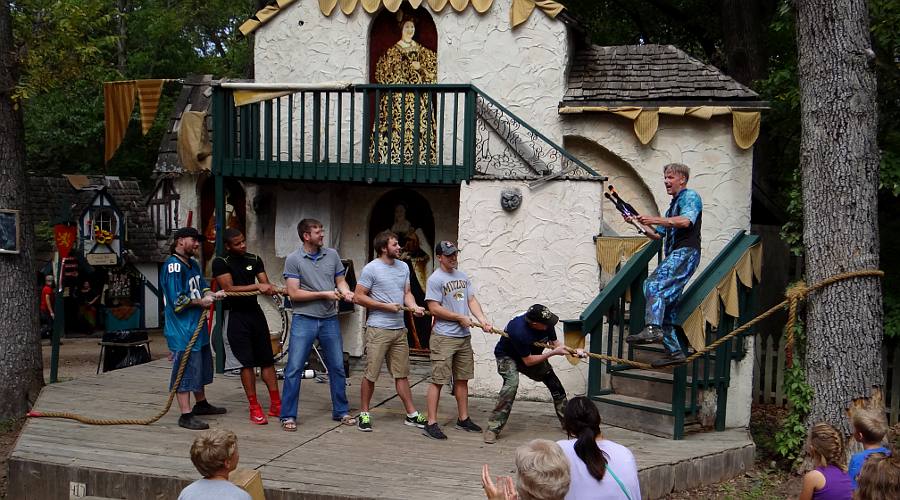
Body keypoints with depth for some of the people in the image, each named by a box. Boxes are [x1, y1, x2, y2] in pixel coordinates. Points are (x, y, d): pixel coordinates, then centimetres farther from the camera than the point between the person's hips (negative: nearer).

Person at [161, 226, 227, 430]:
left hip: (197, 326, 10)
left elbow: (201, 288, 17)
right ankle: (186, 415, -3)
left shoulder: (193, 264, 13)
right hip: (182, 329, -10)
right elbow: (177, 301, -23)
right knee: (185, 370, -7)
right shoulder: (174, 266, -18)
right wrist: (201, 302, -12)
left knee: (202, 366, 22)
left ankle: (201, 404, 38)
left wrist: (213, 294, -5)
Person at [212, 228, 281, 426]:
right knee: (246, 362, -3)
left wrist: (270, 288, -22)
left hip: (255, 312, 5)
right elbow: (228, 288, -16)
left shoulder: (255, 260, 8)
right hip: (235, 315, -5)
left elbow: (265, 284, 2)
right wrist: (257, 286, -22)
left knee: (267, 359, 5)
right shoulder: (220, 263, -6)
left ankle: (275, 404, 11)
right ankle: (254, 408, 4)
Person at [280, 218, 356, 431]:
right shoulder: (293, 260, -7)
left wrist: (345, 291, -8)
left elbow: (340, 279, 15)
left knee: (337, 367, 11)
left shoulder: (332, 255, 6)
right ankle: (288, 416, 6)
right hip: (304, 320, -4)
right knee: (294, 369, -3)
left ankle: (341, 411, 24)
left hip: (329, 320, 4)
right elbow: (294, 293, -11)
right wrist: (324, 294, -13)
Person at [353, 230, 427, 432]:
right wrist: (385, 306, -14)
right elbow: (358, 296, -10)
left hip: (399, 329, 6)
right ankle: (364, 414, 10)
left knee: (402, 374, 12)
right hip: (378, 329, -6)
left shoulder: (403, 267, 12)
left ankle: (411, 414, 16)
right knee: (371, 375, -1)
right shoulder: (371, 269, -9)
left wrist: (414, 306, -6)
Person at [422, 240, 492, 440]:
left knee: (462, 379, 14)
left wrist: (483, 319, -5)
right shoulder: (435, 279, -10)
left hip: (464, 337, 8)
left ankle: (463, 419, 24)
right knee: (438, 381, -7)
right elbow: (434, 308, -15)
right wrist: (460, 318, -10)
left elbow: (472, 300, 12)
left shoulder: (463, 276, 14)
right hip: (443, 337, -7)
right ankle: (431, 423, -5)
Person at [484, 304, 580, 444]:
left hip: (533, 355, 7)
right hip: (507, 356, -7)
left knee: (555, 384, 4)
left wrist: (573, 351, -22)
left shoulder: (547, 324, -23)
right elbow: (528, 361, -30)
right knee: (512, 382, -32)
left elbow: (554, 342, -5)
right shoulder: (518, 331, -41)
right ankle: (492, 428, -27)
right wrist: (553, 353, -31)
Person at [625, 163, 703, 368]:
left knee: (654, 284, -28)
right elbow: (658, 235, 30)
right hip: (674, 255, 10)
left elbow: (686, 221, -18)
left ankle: (653, 328, -42)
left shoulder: (690, 196, 2)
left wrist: (655, 220, -19)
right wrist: (640, 224, 15)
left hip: (685, 252, -10)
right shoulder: (673, 205, 32)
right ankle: (674, 352, 4)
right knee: (667, 305, 5)